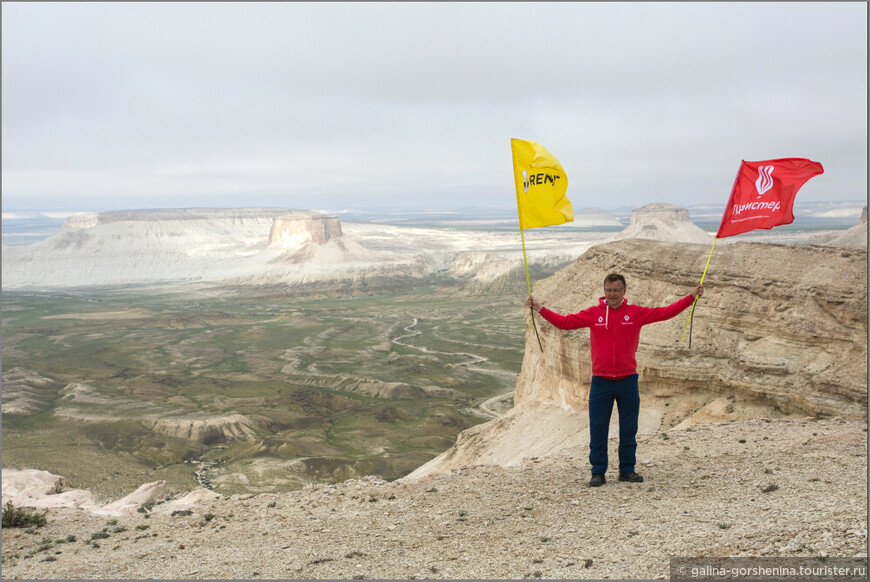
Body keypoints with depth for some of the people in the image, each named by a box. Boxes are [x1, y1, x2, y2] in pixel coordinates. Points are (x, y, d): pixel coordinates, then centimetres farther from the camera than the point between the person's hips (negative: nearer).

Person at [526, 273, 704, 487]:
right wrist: (540, 309, -3)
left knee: (629, 429, 10)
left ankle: (627, 470, 24)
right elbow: (564, 322, 3)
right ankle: (598, 472, 14)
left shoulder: (636, 313, 2)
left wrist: (691, 297, -4)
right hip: (600, 382, 0)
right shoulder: (593, 313, 2)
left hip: (628, 381, 1)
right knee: (598, 429, 4)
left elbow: (666, 312, 1)